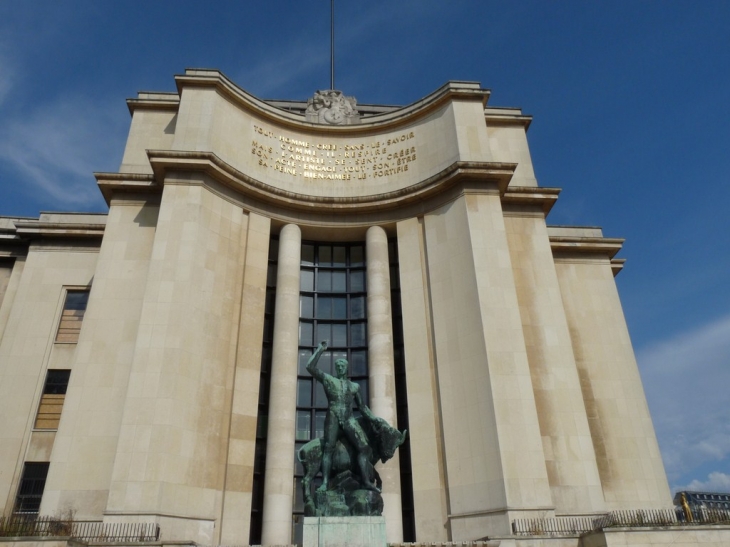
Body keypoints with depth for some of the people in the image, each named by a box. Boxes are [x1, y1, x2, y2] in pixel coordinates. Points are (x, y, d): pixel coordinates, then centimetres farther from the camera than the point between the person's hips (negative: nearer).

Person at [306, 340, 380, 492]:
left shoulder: (354, 386, 24)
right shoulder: (328, 379, 16)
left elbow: (362, 406, 27)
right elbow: (310, 366, 5)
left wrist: (374, 419, 16)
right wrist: (320, 350, 4)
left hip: (350, 420, 2)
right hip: (333, 418, -2)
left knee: (364, 448, -13)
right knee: (328, 448, -16)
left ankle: (366, 482, -17)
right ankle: (324, 482, -19)